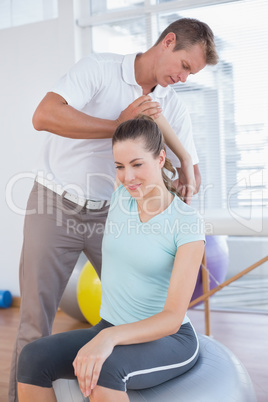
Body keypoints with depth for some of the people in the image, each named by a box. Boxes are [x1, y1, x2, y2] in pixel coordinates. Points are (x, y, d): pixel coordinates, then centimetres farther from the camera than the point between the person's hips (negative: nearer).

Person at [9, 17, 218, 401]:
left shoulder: (174, 108, 2)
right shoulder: (99, 68, -12)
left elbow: (190, 169, 5)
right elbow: (44, 116, -26)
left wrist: (187, 184, -20)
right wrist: (119, 126, -25)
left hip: (110, 214, 4)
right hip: (55, 205, -4)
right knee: (35, 322, -1)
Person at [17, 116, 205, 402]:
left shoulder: (188, 223, -17)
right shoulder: (121, 195, -1)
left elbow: (173, 317, -23)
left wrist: (108, 337, -36)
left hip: (168, 340, -5)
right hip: (110, 332, 5)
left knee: (103, 371, -39)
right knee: (33, 358, -24)